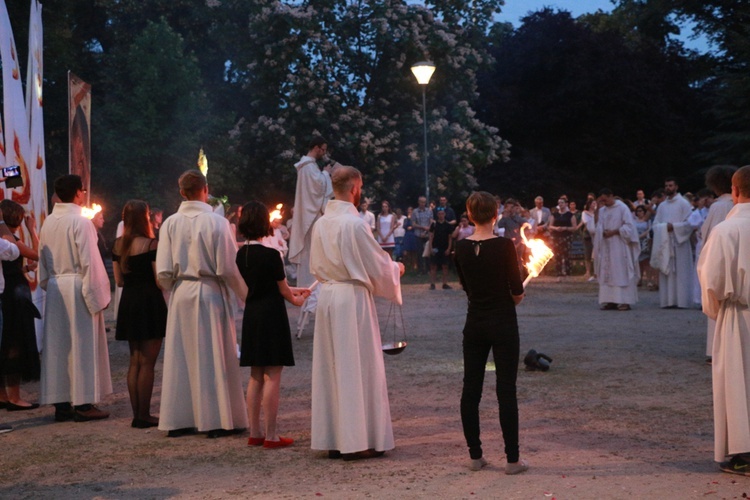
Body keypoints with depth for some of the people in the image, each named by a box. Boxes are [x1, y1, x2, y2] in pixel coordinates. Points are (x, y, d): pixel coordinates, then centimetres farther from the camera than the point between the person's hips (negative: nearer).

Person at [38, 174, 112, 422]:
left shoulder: (48, 223, 7)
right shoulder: (81, 222, -14)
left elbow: (43, 260, 12)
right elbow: (89, 262, -15)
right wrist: (98, 295, -10)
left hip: (55, 288, 7)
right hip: (78, 287, -7)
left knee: (57, 345, 9)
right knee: (82, 345, -1)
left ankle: (60, 403, 14)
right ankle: (83, 403, 2)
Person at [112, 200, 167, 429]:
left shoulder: (118, 245, 5)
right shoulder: (151, 244, -14)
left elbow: (119, 280, 10)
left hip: (128, 303, 6)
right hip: (150, 303, -6)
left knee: (135, 360, 13)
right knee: (147, 362, -1)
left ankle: (136, 413, 16)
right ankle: (144, 416, 1)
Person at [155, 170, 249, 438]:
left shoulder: (170, 223, -2)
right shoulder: (217, 222, -10)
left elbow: (163, 271, -2)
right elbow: (229, 268, -10)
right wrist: (246, 295, 4)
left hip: (181, 295, 3)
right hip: (210, 295, -3)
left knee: (180, 357, 10)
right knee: (214, 357, 5)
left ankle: (178, 421, 15)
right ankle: (217, 419, 8)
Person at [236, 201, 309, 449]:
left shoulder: (241, 255, 4)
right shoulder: (271, 255, -16)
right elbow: (283, 290, -5)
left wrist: (294, 291, 22)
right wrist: (297, 300, 17)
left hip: (251, 316, 7)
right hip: (271, 316, -7)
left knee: (256, 377, 13)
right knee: (272, 376, -2)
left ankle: (255, 433, 17)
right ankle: (271, 435, 1)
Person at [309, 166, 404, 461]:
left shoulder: (321, 224, 6)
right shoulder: (354, 223, -15)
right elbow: (377, 266, -10)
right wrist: (396, 268, 10)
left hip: (327, 296, 7)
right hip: (352, 298, -7)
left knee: (330, 368, 11)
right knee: (357, 367, -1)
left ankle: (333, 439, 17)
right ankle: (357, 441, 2)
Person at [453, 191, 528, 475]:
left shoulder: (461, 248, -1)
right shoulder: (504, 246, -14)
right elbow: (517, 292, -10)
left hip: (474, 323, 4)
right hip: (503, 323, -4)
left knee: (471, 388, 9)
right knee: (506, 390, 1)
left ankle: (475, 455, 14)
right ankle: (512, 459, 3)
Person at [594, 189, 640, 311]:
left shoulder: (622, 208, -5)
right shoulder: (602, 210, 11)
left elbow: (629, 226, -10)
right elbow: (599, 228, 8)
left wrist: (614, 232, -14)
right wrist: (603, 233, -14)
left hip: (620, 247, -6)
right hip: (606, 247, 6)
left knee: (621, 273, -7)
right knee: (607, 273, 2)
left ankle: (624, 301, -7)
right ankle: (610, 300, 2)